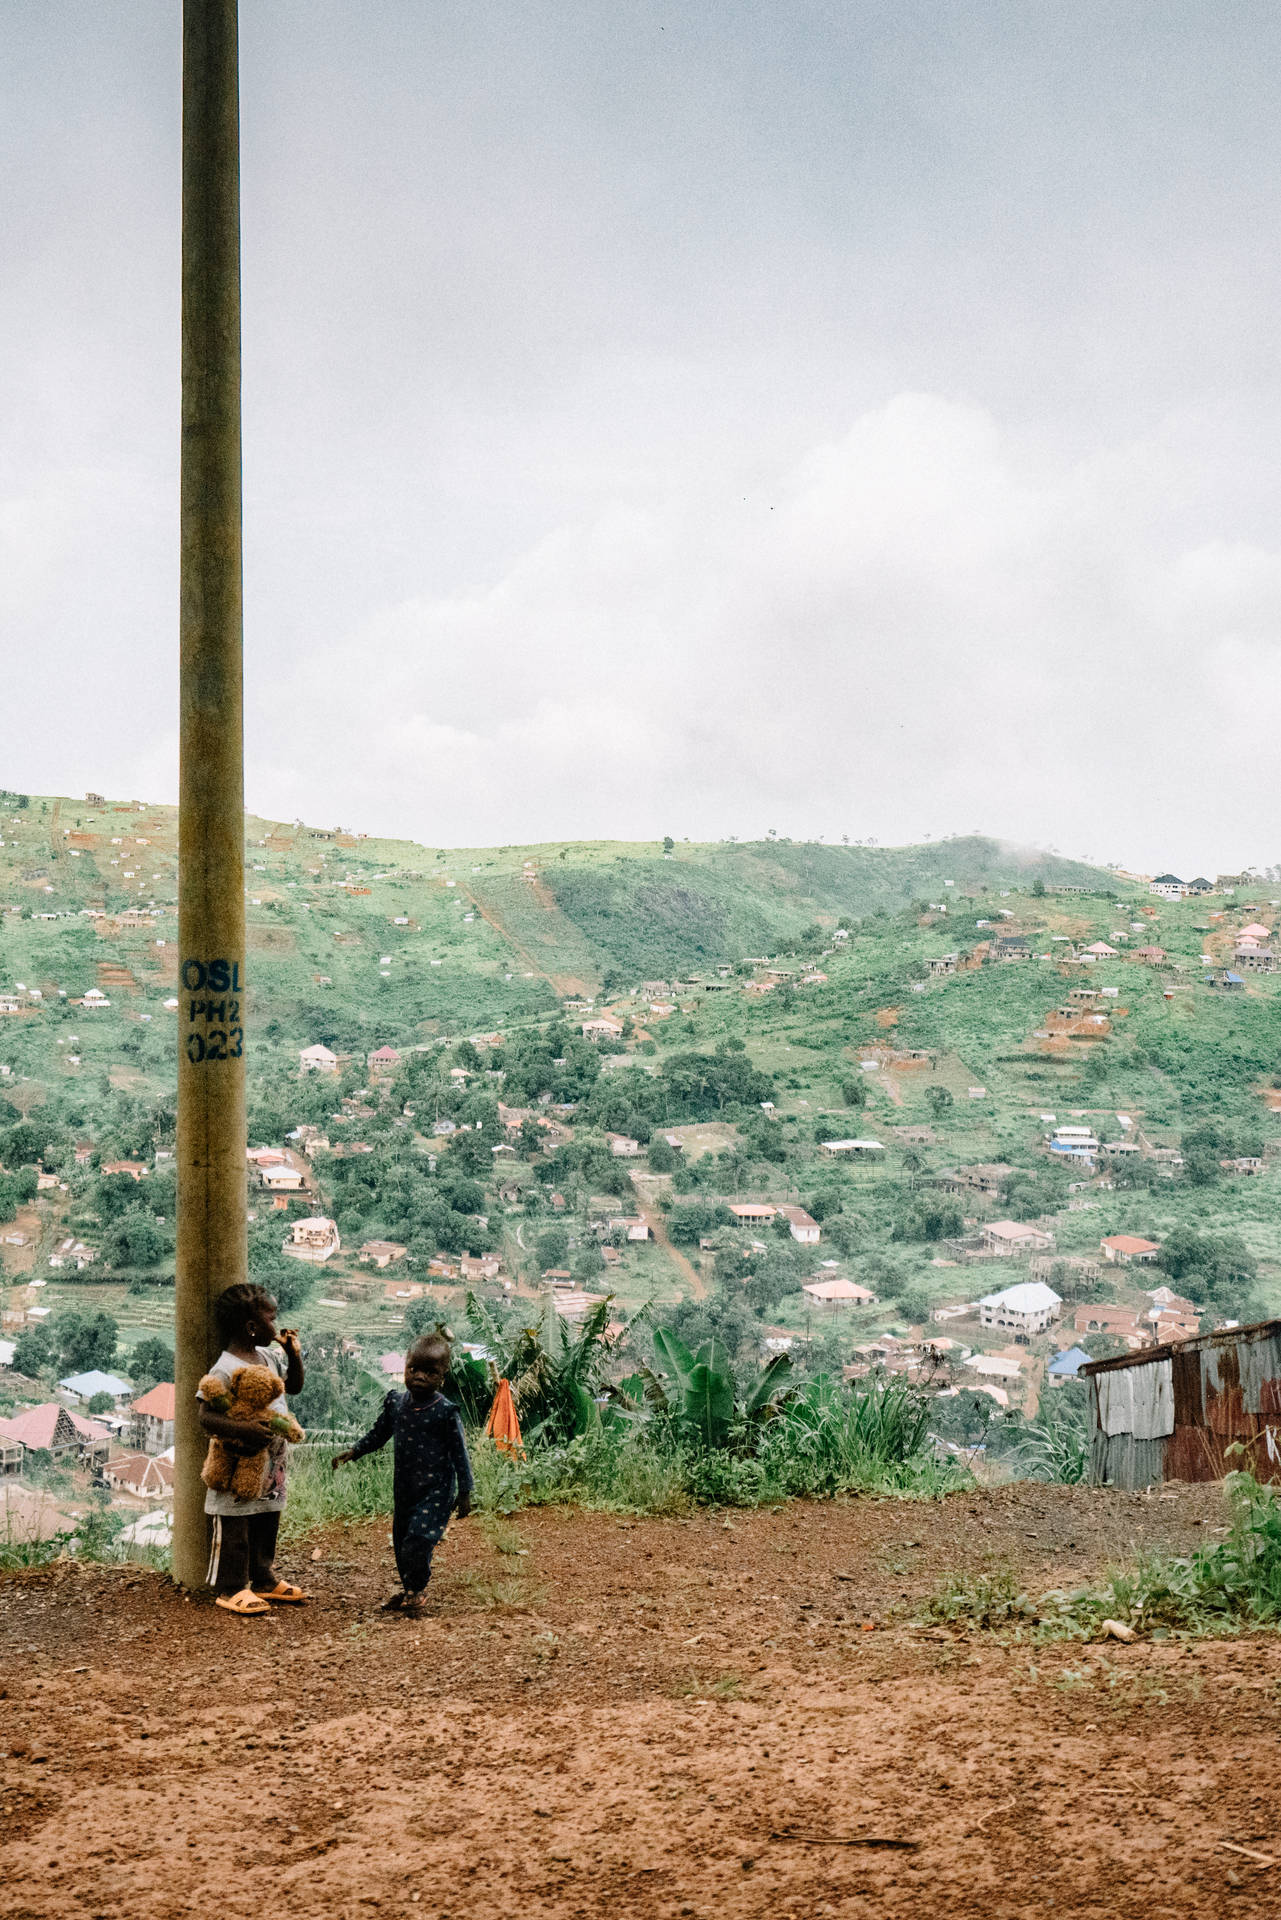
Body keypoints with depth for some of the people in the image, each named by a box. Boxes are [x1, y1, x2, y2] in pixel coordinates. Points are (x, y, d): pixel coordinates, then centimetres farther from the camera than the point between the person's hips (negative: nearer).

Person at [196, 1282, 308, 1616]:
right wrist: (243, 1429, -37)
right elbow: (206, 1416, -24)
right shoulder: (225, 1369, -21)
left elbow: (294, 1387, 21)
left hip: (270, 1466, 8)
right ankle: (230, 1589, 13)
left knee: (267, 1527, 18)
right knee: (234, 1531, 3)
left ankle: (264, 1580, 31)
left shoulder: (269, 1357, 6)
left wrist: (293, 1354, 6)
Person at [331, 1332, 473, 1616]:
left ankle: (417, 1590, 6)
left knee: (419, 1538, -16)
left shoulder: (446, 1411, -13)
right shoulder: (395, 1403, 2)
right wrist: (352, 1453, 5)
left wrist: (464, 1492, -7)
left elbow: (459, 1453, -8)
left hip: (436, 1488, -6)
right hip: (404, 1485, 6)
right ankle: (409, 1590, 30)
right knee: (401, 1539, 12)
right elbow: (377, 1435, 16)